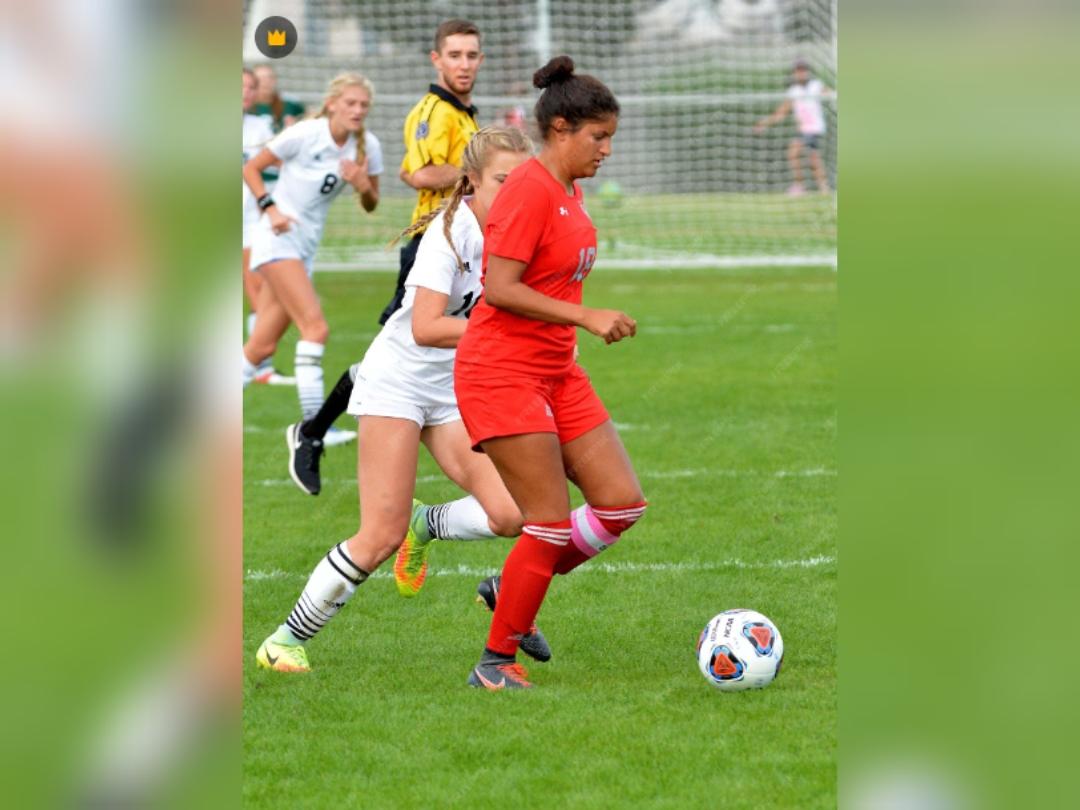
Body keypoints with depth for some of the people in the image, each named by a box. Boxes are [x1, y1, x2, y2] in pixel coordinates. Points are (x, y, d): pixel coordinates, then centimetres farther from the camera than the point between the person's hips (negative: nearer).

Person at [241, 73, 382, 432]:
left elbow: (371, 205, 10)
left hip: (306, 246, 6)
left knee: (263, 346, 6)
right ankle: (313, 421, -19)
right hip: (279, 237, -6)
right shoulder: (304, 134, -14)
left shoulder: (367, 146, 1)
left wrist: (364, 187, -12)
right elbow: (251, 168, -4)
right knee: (316, 327, -20)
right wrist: (270, 208, -16)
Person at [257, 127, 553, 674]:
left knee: (508, 514, -13)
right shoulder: (451, 232, -20)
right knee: (381, 535, -13)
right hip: (397, 381, -6)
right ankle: (287, 639, 3)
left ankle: (425, 525, 19)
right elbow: (424, 329, -30)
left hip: (457, 390, 6)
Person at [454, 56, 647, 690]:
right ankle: (496, 663, 4)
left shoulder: (571, 192, 12)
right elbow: (500, 288, -22)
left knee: (623, 503, 2)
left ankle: (516, 589, 19)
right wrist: (588, 317, -24)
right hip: (502, 373, -9)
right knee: (553, 525, -8)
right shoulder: (530, 190, -16)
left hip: (557, 371, 9)